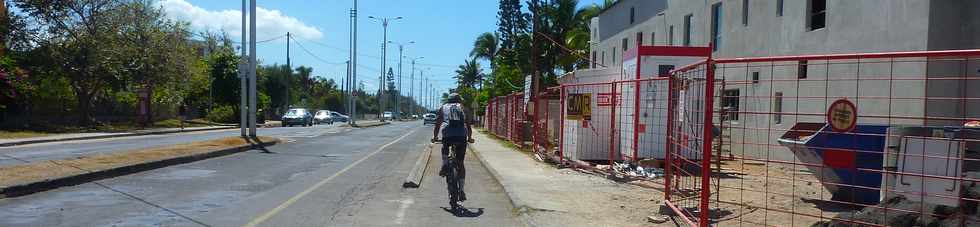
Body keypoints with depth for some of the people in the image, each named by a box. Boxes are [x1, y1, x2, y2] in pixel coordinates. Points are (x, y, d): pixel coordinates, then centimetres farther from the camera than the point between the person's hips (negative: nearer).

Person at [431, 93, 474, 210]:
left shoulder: (443, 108, 21)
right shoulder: (463, 109, 23)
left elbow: (437, 125, 19)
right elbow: (469, 126, 21)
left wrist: (434, 137, 32)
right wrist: (469, 138, 35)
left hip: (447, 135, -1)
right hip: (461, 136, 1)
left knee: (445, 148, 34)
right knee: (460, 164, 9)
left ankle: (445, 165, 10)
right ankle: (461, 190, 5)